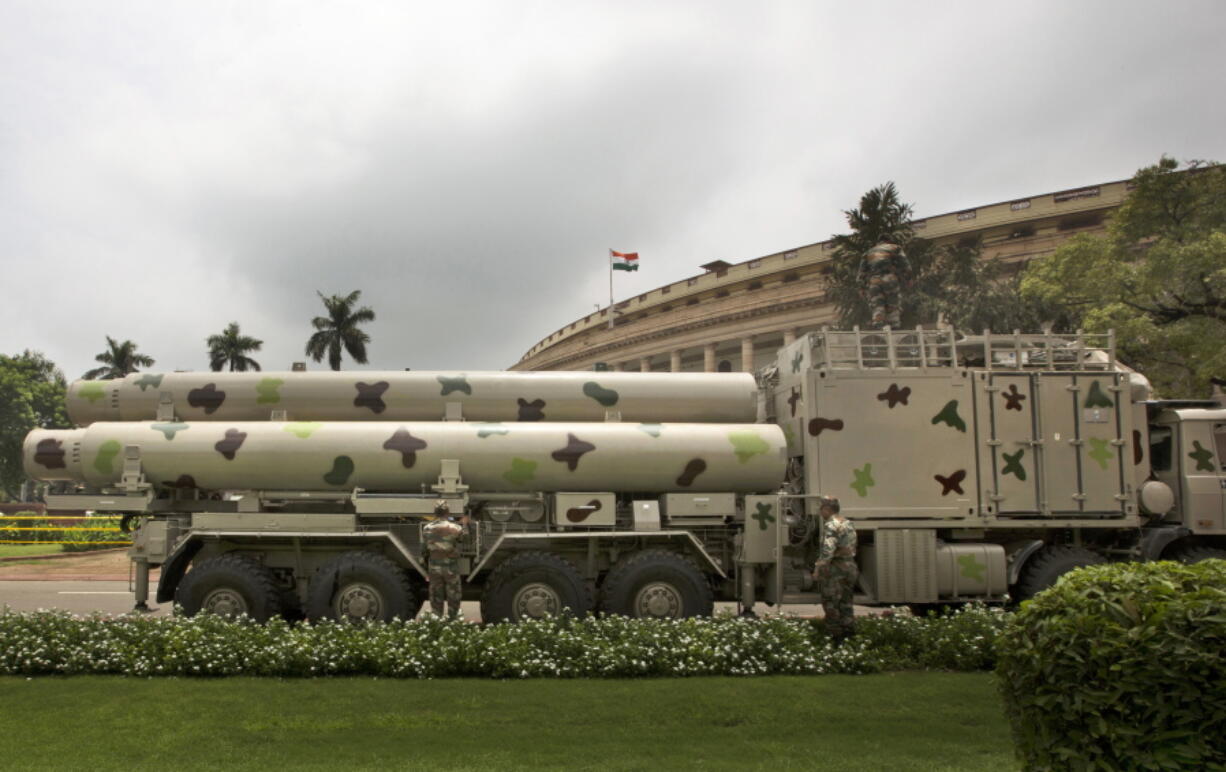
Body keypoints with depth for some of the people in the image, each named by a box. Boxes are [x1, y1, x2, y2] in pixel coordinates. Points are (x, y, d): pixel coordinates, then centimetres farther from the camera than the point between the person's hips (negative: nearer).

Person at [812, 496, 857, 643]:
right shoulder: (848, 523, 13)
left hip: (834, 569, -9)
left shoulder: (831, 526, -17)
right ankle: (849, 630, 20)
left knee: (831, 603, 1)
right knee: (845, 601, 17)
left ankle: (836, 636, 4)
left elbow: (828, 550, -26)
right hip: (850, 566, 9)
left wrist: (818, 569, -22)